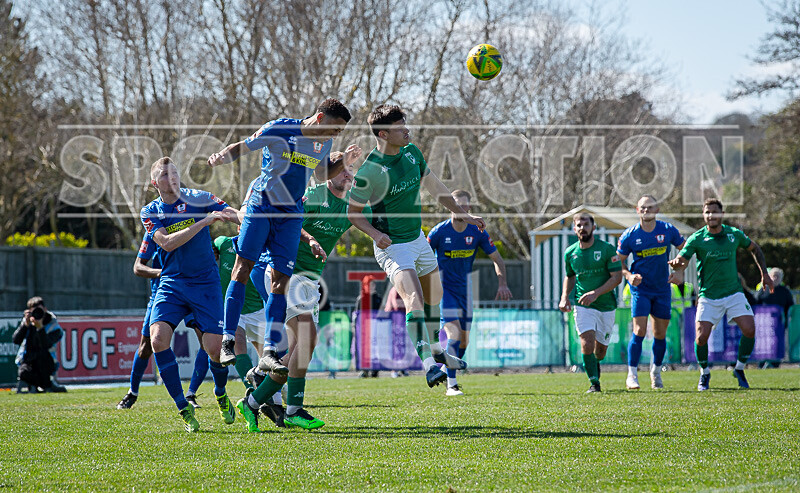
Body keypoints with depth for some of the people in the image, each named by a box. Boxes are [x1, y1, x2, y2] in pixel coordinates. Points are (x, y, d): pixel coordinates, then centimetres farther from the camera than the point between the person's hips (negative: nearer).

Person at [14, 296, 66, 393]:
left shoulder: (54, 326, -9)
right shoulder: (27, 320, 3)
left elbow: (45, 345, -26)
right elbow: (15, 340, -7)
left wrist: (40, 327, -37)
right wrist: (26, 325, -18)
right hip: (27, 361, 1)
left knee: (42, 352, -36)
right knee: (23, 372, -33)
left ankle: (47, 384, -17)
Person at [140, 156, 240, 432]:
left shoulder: (198, 199, 1)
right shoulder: (150, 212, 3)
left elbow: (233, 214, -9)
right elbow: (167, 243, -13)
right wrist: (203, 222, -21)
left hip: (205, 283, -1)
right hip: (171, 283, 1)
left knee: (215, 347, -12)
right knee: (158, 339, -22)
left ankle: (221, 395, 23)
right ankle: (184, 410, -10)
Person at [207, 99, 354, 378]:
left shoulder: (324, 143, 5)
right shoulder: (278, 130, -12)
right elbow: (241, 147, -5)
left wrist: (343, 161, 5)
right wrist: (221, 157, -25)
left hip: (290, 216, 4)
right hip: (260, 207, -4)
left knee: (280, 281, -4)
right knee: (243, 268, -12)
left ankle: (268, 353, -5)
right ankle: (228, 341, -9)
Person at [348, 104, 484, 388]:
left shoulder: (412, 152, -1)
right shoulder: (370, 171, -22)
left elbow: (434, 186, 14)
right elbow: (353, 212, -11)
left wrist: (463, 215, 15)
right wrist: (376, 233, -28)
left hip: (418, 238, 8)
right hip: (392, 246, -8)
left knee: (434, 295, 19)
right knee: (415, 300, -24)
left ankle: (436, 351, 40)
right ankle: (428, 364, -30)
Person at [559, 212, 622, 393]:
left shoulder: (607, 249, -8)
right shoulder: (570, 253, 2)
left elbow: (617, 277, -11)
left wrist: (596, 293, -23)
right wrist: (565, 297, 4)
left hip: (606, 305, -1)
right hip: (583, 305, 1)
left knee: (601, 348, 9)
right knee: (587, 343, -19)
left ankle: (595, 364, 44)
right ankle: (594, 383, -10)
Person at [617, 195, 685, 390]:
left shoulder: (668, 230, -5)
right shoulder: (629, 235, -8)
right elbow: (619, 262, 2)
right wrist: (629, 276, -17)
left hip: (662, 289, 2)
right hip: (640, 289, -2)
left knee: (660, 334, 7)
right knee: (639, 331, -14)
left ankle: (656, 372, 27)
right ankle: (632, 375, -7)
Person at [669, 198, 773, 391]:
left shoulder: (734, 234, 0)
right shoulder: (696, 239, -8)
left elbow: (754, 248, 18)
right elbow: (682, 261, -14)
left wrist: (764, 273, 13)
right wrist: (677, 264, -39)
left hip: (733, 293, 2)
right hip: (708, 297, -2)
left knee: (749, 330, -14)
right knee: (701, 337, -13)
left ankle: (739, 369, 9)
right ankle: (704, 373, 13)